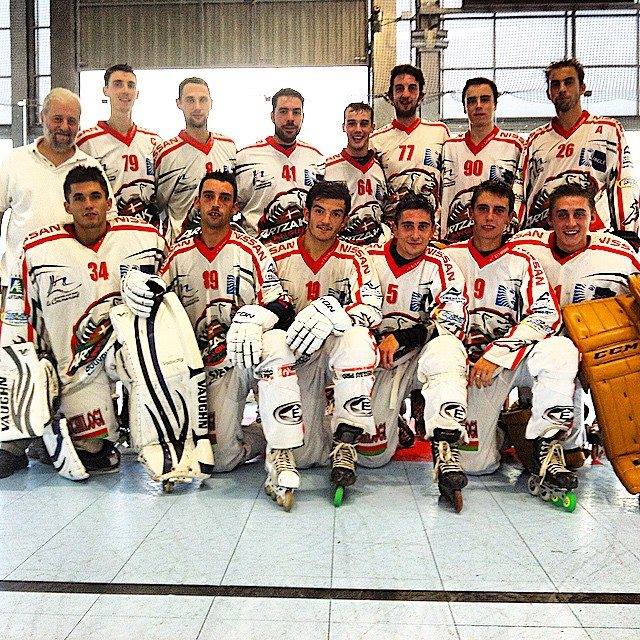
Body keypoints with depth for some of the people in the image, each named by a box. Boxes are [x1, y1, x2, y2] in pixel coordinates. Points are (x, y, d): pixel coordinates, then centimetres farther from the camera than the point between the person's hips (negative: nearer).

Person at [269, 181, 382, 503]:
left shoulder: (354, 259, -2)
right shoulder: (277, 256, 0)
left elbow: (372, 309, -16)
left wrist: (333, 315, -34)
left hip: (336, 350, 0)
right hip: (293, 355, 0)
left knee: (357, 337, -39)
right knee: (304, 454, -15)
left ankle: (345, 441, -26)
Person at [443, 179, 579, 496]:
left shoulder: (522, 262, 4)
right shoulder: (450, 256, 7)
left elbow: (546, 315, -9)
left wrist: (495, 355, -19)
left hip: (513, 360, 1)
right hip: (469, 363, 0)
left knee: (560, 349, -35)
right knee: (474, 463, -16)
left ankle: (545, 448, -19)